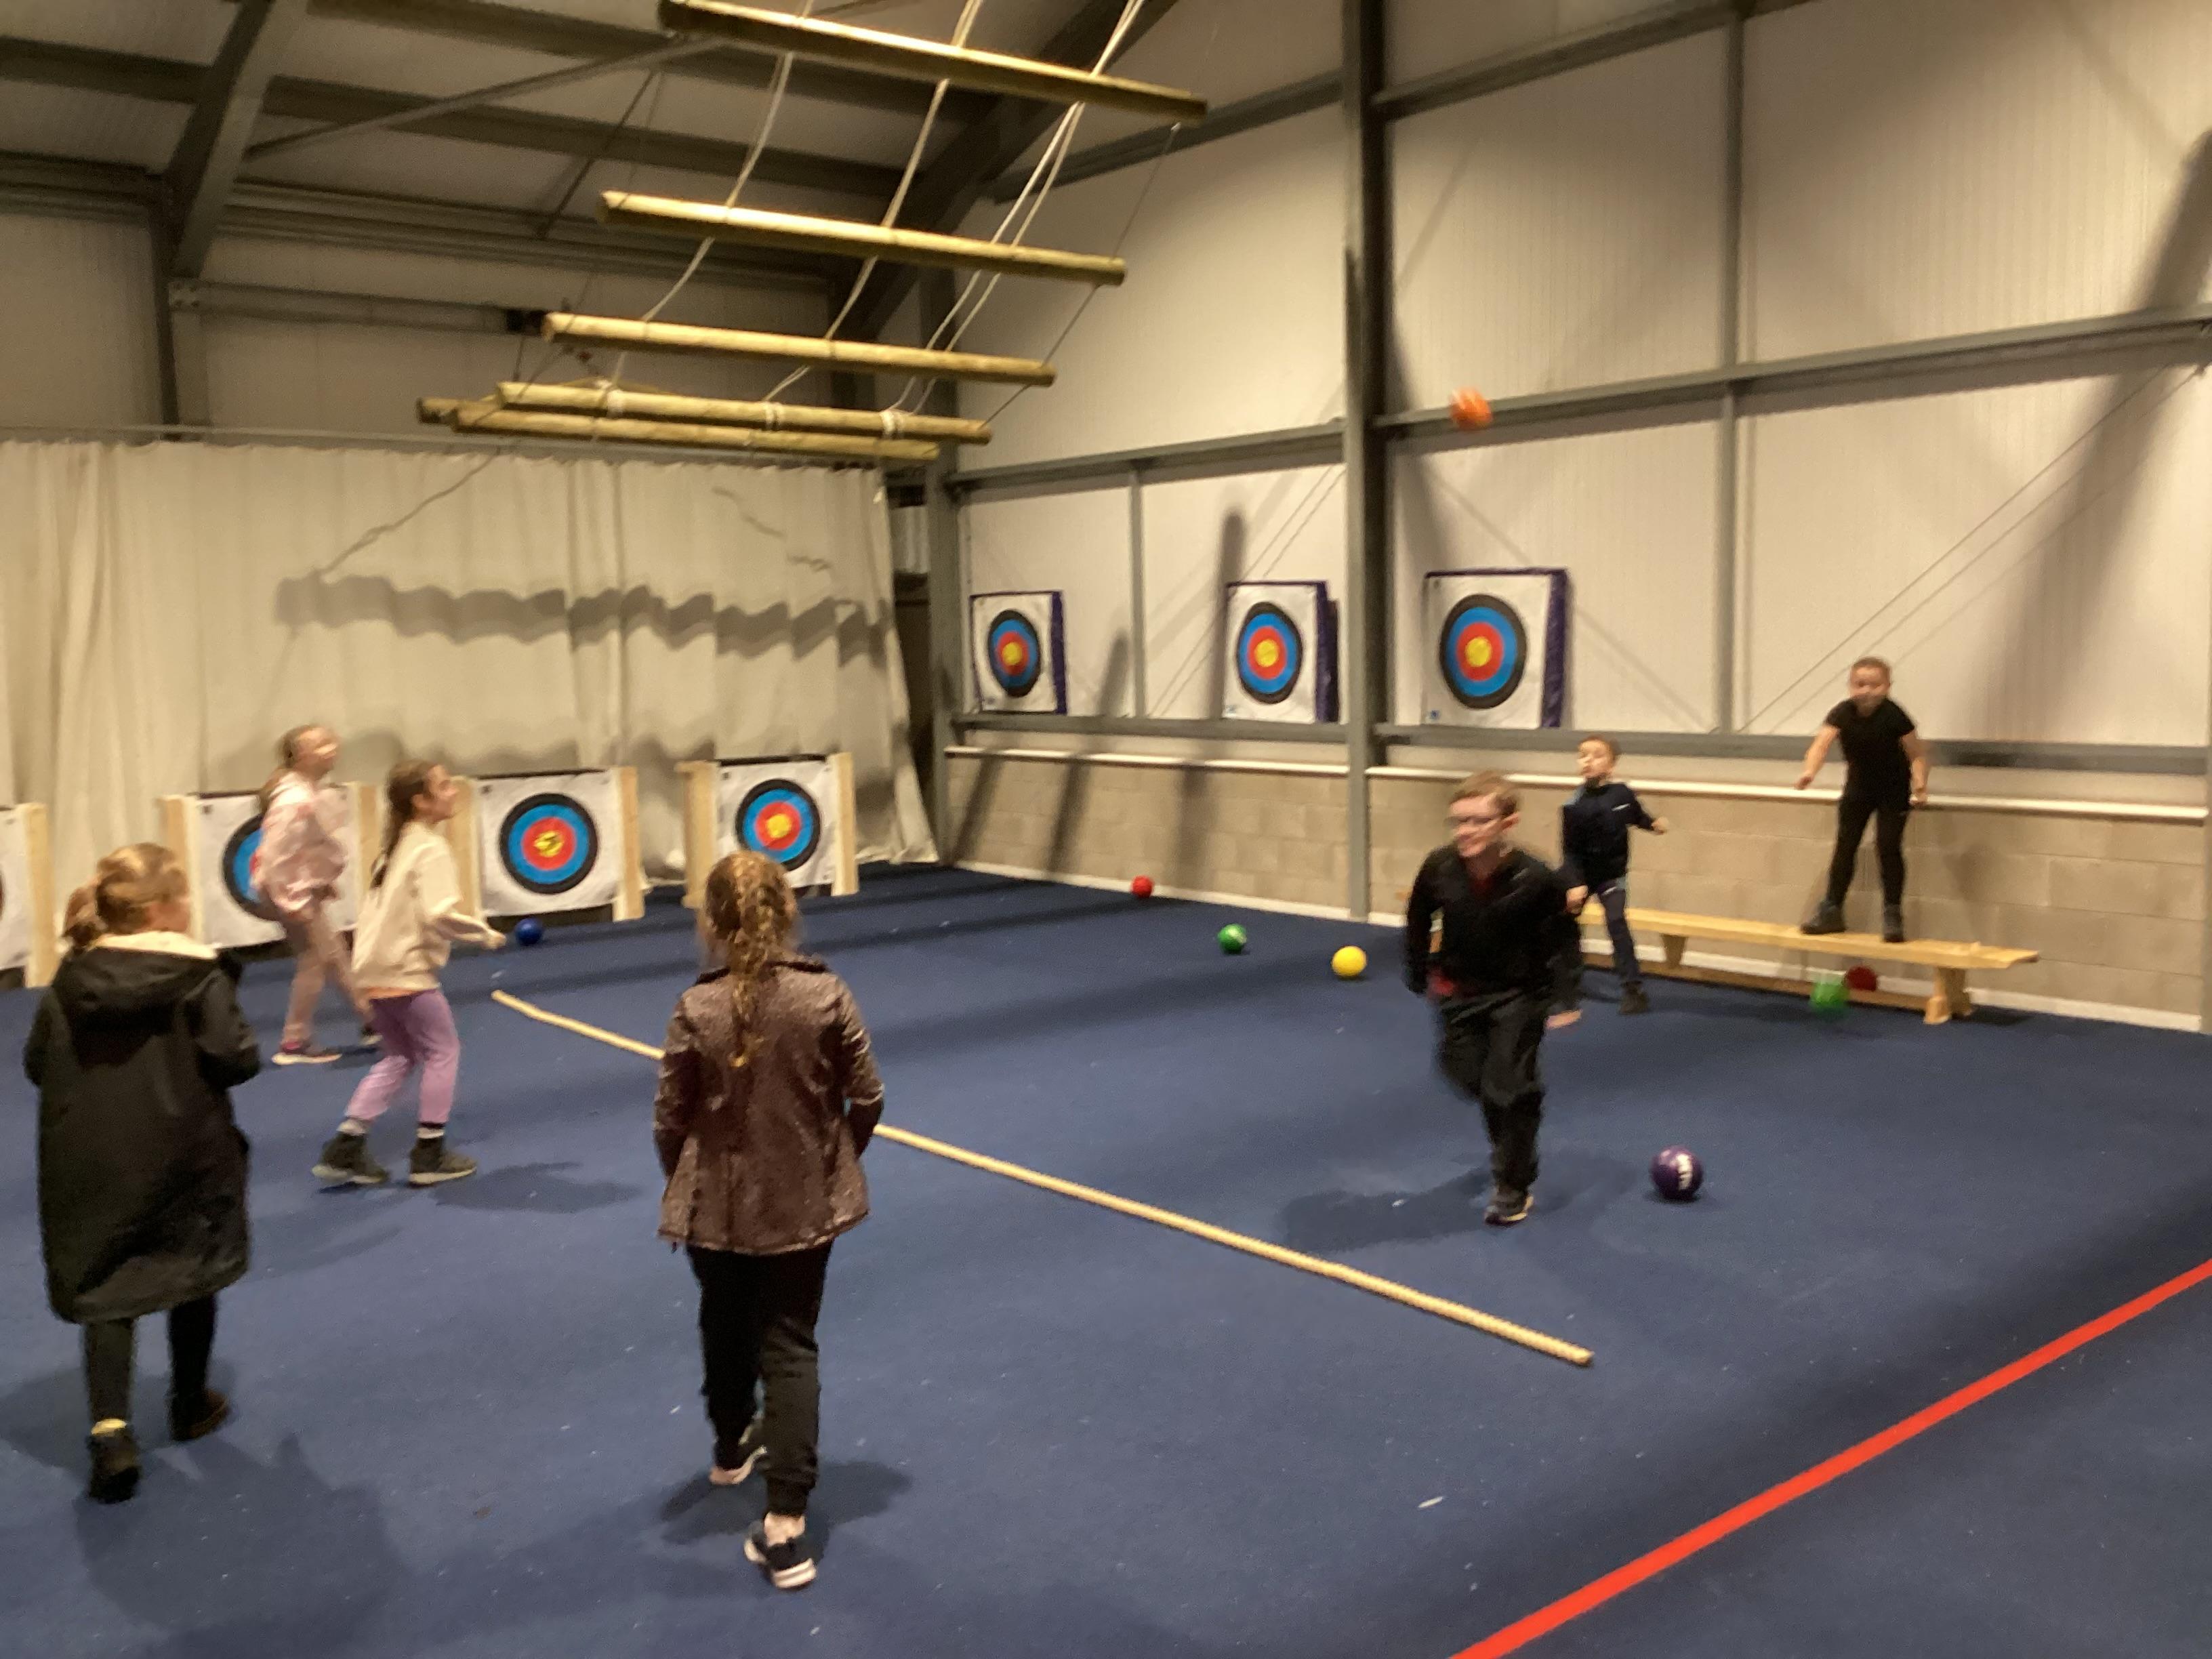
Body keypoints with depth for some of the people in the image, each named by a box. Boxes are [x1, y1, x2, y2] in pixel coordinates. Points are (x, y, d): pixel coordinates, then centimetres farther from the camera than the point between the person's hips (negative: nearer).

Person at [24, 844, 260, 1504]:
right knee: (190, 1274, 17)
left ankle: (111, 1427, -8)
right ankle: (190, 1406, 32)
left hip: (91, 1159, 3)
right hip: (182, 1155, -2)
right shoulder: (198, 974, -13)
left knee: (104, 1286, 9)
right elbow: (236, 1059, -19)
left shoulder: (72, 976, -1)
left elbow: (37, 1063, 5)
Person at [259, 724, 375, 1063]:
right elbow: (277, 855, -27)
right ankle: (295, 1043, 6)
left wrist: (326, 881, 14)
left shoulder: (317, 793, 6)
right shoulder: (295, 801, -25)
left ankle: (371, 1020, 32)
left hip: (307, 889, 10)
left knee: (333, 954, 19)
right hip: (290, 891, -10)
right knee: (314, 960, -3)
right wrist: (292, 902, -24)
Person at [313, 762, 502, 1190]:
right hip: (407, 973, -9)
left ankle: (345, 1150, 14)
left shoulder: (398, 845, 12)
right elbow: (440, 914, -26)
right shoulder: (431, 849, -15)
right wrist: (482, 929, -11)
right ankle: (429, 1155, 12)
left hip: (375, 971, 9)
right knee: (443, 1052, 7)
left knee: (400, 1058, 18)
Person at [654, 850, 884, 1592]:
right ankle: (785, 1521, 0)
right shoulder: (827, 996, -14)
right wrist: (836, 1160, 12)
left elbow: (670, 1121, -9)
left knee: (726, 1328, 25)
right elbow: (866, 1099, -7)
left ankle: (732, 1445, 49)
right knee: (790, 1345, 7)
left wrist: (685, 1184, 11)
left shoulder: (696, 1010, -17)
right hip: (806, 1203, 0)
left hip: (718, 1207, 0)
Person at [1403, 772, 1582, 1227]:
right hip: (1459, 992, 4)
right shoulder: (1439, 868, -20)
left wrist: (1566, 999, -16)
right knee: (1470, 1076, 15)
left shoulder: (1536, 879, -27)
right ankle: (1509, 1148, 45)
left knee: (1508, 1087, -1)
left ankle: (1513, 1186, 16)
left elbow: (1562, 941, -13)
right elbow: (1418, 920, 0)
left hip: (1518, 995, -4)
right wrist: (1420, 975, 8)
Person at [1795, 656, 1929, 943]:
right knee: (1845, 846, 4)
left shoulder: (1894, 716, -25)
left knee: (1888, 847, -9)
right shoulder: (1842, 713, -20)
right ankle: (1832, 911, 13)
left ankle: (1893, 915, 0)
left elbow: (1917, 754, -18)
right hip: (1858, 787, 3)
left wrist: (1920, 784, -34)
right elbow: (1822, 743, -34)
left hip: (1893, 790, -3)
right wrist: (1810, 771, -53)